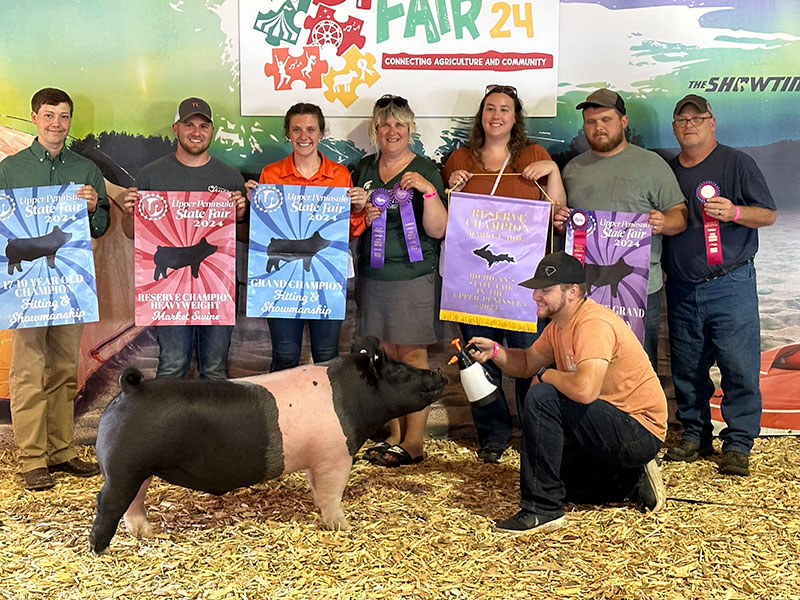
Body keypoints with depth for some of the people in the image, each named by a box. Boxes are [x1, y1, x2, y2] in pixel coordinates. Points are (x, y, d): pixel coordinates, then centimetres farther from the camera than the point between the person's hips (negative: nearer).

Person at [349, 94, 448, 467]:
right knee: (386, 356, 9)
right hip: (372, 277, 5)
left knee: (412, 357, -3)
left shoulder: (425, 170, -4)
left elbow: (438, 230, -10)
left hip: (414, 278, -5)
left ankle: (414, 442, 5)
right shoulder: (364, 169, 11)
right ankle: (394, 434, 19)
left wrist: (428, 190, -23)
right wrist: (362, 217, -3)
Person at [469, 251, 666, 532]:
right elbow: (527, 363, 16)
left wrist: (548, 375, -18)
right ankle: (632, 483, 19)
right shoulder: (559, 324, 7)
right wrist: (495, 350, -5)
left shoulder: (594, 324, -25)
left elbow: (585, 390, -38)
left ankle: (542, 509, -19)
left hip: (640, 433, -11)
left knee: (541, 398, -26)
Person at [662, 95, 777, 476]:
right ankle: (695, 436, 21)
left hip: (729, 286, -4)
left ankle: (738, 444, 2)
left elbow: (768, 214, -1)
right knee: (686, 368, 9)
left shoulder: (736, 163, 1)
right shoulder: (667, 170, 15)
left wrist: (735, 212, -19)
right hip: (681, 289, 5)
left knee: (739, 366, -6)